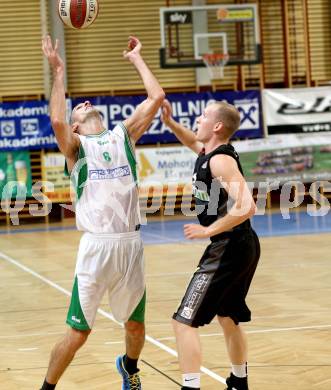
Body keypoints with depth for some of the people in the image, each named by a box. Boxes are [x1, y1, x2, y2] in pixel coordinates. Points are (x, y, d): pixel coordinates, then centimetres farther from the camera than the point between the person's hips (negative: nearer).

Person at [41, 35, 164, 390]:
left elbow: (156, 97, 4)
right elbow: (56, 120, -19)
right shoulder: (75, 144, 4)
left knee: (135, 325, 17)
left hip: (131, 243, 4)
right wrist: (58, 72, -13)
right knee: (78, 332, -2)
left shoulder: (124, 135, 14)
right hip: (97, 245, -4)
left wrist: (136, 59, 12)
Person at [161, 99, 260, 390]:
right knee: (228, 317, 26)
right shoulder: (212, 152, 10)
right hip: (241, 247, 11)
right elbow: (193, 142, 36)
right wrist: (169, 122, 19)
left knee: (184, 321, -11)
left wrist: (208, 230, -22)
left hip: (228, 249, -11)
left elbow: (246, 207, -29)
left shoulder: (220, 161, -18)